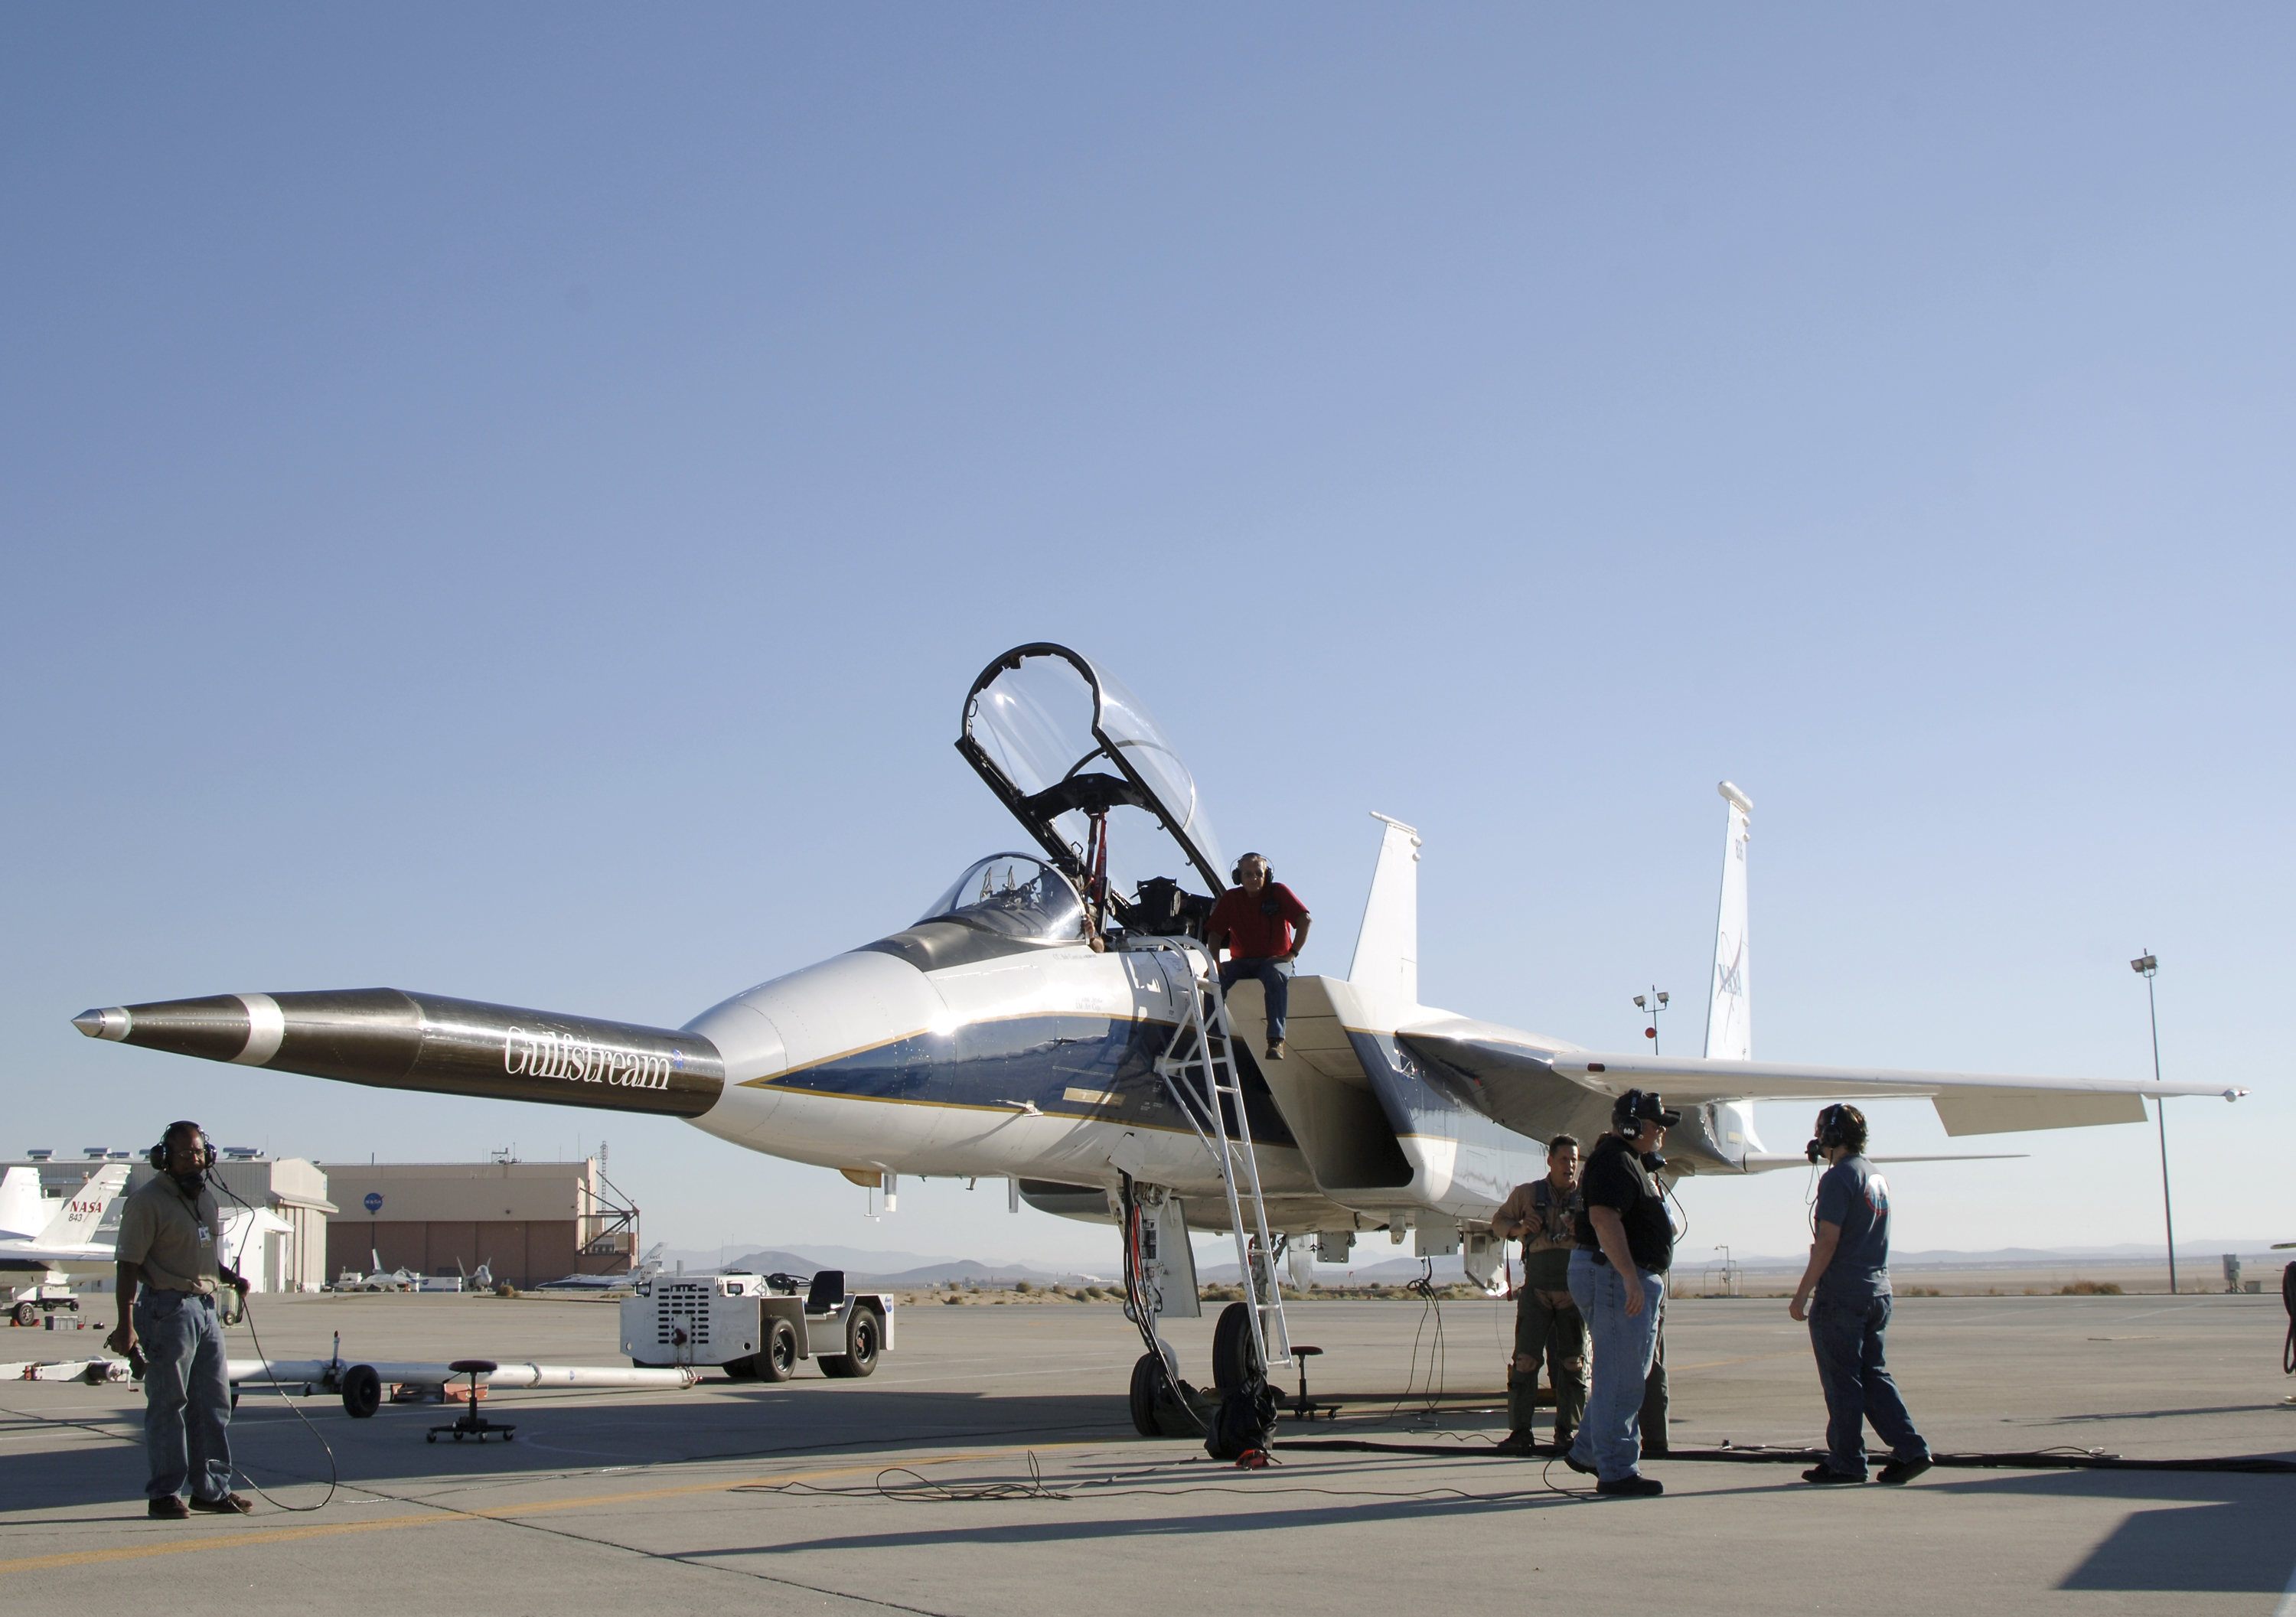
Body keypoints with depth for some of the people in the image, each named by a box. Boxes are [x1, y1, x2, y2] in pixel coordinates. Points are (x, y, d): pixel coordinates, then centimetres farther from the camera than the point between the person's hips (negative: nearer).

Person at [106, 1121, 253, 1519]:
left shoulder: (206, 1198, 16)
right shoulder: (148, 1201, -10)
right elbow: (129, 1265, -14)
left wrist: (230, 1278, 10)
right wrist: (125, 1325, -20)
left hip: (206, 1307, 8)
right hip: (168, 1309, -8)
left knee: (215, 1402, 9)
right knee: (168, 1403, -2)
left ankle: (212, 1488, 17)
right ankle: (164, 1493, 6)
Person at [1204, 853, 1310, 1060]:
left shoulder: (1278, 892, -2)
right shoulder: (1230, 898, 6)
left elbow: (1304, 920, -8)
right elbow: (1215, 933, 7)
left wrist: (1292, 954, -14)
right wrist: (1215, 961, -10)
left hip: (1274, 959, -3)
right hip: (1241, 960, 3)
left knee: (1276, 976, -38)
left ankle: (1276, 1040, -45)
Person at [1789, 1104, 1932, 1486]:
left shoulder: (1839, 1178, -14)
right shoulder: (1877, 1177, 14)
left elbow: (1827, 1243, -19)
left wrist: (1802, 1294, -15)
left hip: (1841, 1295, -9)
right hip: (1878, 1292, 9)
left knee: (1842, 1381, -1)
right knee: (1873, 1375, 13)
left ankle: (1846, 1462, 4)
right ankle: (1910, 1450, 6)